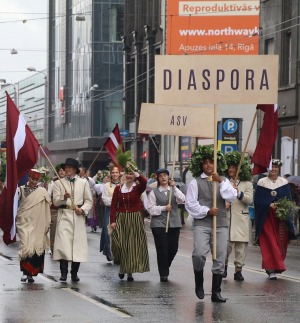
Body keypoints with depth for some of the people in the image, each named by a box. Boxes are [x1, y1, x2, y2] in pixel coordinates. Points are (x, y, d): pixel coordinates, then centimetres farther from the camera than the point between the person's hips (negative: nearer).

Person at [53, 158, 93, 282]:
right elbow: (55, 202, 3)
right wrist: (64, 197, -17)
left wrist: (82, 209, -9)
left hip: (78, 216, 1)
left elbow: (89, 201, 10)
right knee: (63, 244, -12)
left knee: (78, 245, 0)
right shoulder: (59, 183, 9)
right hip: (64, 215, -1)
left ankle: (74, 273, 9)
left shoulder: (83, 182, 10)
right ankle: (63, 273, -11)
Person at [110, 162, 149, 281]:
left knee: (133, 246, 1)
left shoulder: (138, 188, -1)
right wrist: (112, 221, -6)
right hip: (121, 219, 1)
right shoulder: (118, 188, 5)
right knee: (119, 244, -7)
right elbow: (113, 205, 3)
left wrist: (135, 172, -24)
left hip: (135, 220, -1)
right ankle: (122, 267, 18)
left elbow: (144, 182, -26)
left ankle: (130, 272, 9)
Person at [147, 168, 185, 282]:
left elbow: (182, 200, -6)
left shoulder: (174, 190, 14)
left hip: (174, 223, 3)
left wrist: (174, 187, -11)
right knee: (162, 249, -6)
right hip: (159, 223, -3)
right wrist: (164, 208, -11)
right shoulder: (154, 192, 6)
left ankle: (165, 268, 25)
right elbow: (151, 208, -2)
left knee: (173, 248, 1)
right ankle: (163, 274, 1)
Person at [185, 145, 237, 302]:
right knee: (199, 253, -22)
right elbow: (190, 204, -1)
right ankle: (199, 282, 2)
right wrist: (207, 211, -10)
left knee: (220, 258, 1)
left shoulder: (223, 181, 15)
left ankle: (216, 292, 8)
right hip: (202, 224, -3)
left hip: (221, 224, 3)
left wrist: (221, 182, -8)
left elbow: (232, 197, 0)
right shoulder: (196, 182, 6)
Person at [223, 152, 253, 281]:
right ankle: (224, 266, 16)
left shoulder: (247, 183, 6)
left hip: (241, 219, -1)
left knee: (241, 245, -1)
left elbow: (250, 200, -5)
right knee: (225, 244, -4)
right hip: (226, 217, 1)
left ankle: (238, 270, 5)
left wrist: (238, 193, -19)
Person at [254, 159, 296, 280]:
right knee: (270, 244, -8)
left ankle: (270, 267, 17)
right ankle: (272, 269, -9)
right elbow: (257, 200, -1)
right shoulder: (262, 182, 3)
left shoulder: (284, 182, 8)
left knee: (281, 243, 2)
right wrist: (270, 205, -15)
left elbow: (288, 199, 5)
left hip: (281, 218, 2)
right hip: (266, 217, -2)